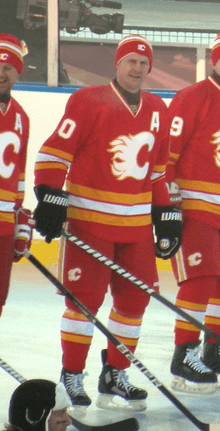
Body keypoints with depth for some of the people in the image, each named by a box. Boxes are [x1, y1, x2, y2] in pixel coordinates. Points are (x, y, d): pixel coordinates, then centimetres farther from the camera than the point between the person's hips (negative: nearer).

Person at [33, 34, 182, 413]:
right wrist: (50, 197, -18)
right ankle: (71, 377, 1)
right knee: (85, 296, -8)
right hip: (89, 216, -6)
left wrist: (166, 214, 18)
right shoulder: (88, 102, -7)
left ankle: (115, 375, 18)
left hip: (137, 222, 6)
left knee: (135, 296, 6)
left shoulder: (157, 111, 12)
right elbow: (55, 151, -9)